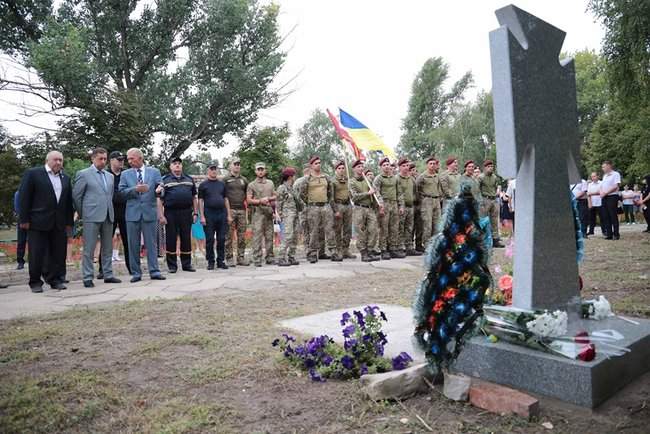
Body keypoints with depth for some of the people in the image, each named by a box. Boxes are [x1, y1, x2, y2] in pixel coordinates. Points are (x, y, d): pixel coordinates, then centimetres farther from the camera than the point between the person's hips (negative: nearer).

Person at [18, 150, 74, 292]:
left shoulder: (66, 178, 15)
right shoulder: (32, 173, 0)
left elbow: (69, 201, 14)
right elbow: (24, 197, -3)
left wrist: (69, 222, 10)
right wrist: (24, 219, -7)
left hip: (59, 223, 4)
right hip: (38, 222, -4)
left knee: (58, 254, 5)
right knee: (37, 254, 1)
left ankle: (55, 280, 14)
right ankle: (35, 282, 12)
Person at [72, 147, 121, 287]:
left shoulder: (110, 176, 16)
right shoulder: (83, 174, 0)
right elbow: (76, 196, 1)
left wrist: (110, 211, 15)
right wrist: (82, 214, 4)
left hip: (108, 216, 5)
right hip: (91, 217, -5)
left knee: (107, 248, 9)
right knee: (89, 249, -2)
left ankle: (108, 275, 16)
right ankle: (87, 278, 3)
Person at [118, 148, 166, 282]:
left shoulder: (154, 172, 8)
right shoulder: (125, 174, 10)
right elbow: (122, 191, 0)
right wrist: (135, 189, -15)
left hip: (150, 212, -1)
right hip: (132, 213, 1)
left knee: (151, 243, 2)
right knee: (133, 245, 5)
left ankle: (154, 271, 7)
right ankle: (136, 273, 12)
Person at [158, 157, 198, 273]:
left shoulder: (189, 179, 16)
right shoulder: (165, 180, 5)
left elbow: (194, 198, 17)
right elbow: (160, 199, 0)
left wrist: (195, 213, 9)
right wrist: (161, 216, -8)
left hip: (186, 213, 3)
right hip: (170, 213, -3)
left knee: (186, 239, 6)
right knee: (171, 240, 1)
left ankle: (186, 264, 15)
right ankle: (172, 265, 10)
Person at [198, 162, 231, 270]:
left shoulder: (222, 184, 14)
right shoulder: (203, 185, 5)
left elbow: (226, 199, 14)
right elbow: (200, 201, 1)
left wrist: (229, 215, 7)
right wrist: (202, 216, -8)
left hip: (222, 214, 3)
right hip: (209, 215, -3)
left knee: (221, 239, 4)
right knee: (210, 240, 0)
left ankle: (221, 261, 12)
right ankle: (210, 262, 9)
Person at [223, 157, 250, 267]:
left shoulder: (244, 180, 18)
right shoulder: (225, 179, 5)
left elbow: (247, 196, 20)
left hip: (242, 210, 4)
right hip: (230, 210, -4)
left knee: (242, 236, 4)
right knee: (229, 236, -3)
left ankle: (241, 257, 10)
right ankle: (229, 258, 2)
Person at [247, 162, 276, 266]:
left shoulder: (270, 183, 17)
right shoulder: (251, 185, 5)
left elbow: (275, 196, 18)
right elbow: (248, 200, -1)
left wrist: (268, 198, -2)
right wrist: (260, 201, -13)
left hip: (269, 212, 4)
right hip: (258, 212, -4)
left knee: (269, 236, 6)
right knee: (257, 236, -8)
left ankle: (269, 258, 13)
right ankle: (257, 259, -5)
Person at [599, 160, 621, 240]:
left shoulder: (616, 174, -4)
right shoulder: (604, 176, 19)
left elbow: (616, 186, -14)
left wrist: (605, 193, -16)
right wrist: (601, 192, 1)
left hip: (612, 197, -7)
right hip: (604, 198, 7)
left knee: (613, 216, -5)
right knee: (606, 216, 5)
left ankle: (616, 234, 1)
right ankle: (609, 234, 9)